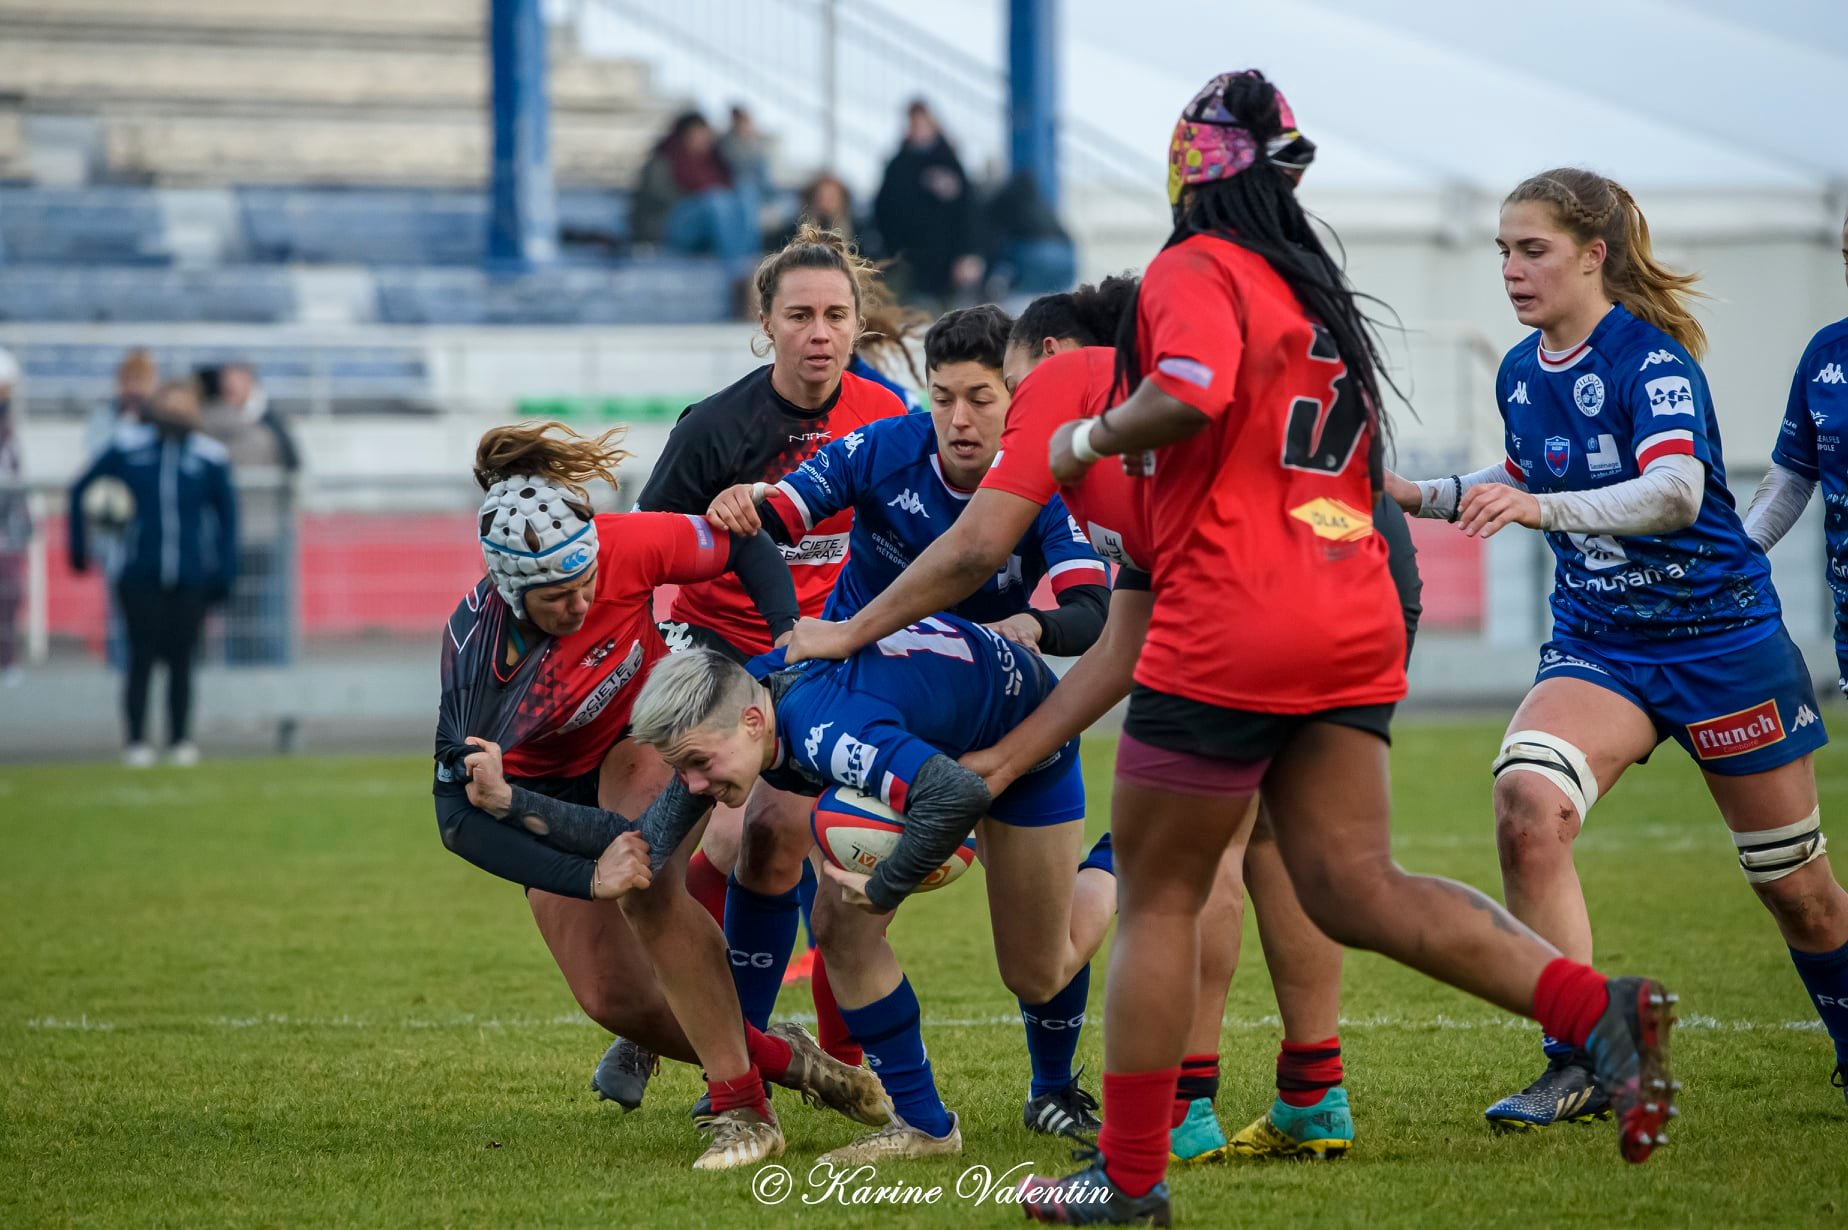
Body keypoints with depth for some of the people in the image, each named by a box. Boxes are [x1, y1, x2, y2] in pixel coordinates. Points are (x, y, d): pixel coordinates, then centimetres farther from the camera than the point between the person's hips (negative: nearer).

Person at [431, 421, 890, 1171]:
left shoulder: (624, 547, -31)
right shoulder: (479, 651, -34)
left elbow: (744, 550, -11)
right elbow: (458, 814, -36)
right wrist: (586, 880, -43)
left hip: (646, 731, 0)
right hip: (551, 788, 1)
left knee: (648, 884, -31)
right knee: (610, 998, -9)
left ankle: (740, 1104, -25)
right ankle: (777, 1058, 14)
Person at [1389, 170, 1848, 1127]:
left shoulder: (1649, 356, -18)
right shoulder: (1519, 374, 3)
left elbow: (1676, 492, -35)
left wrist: (1542, 508, -47)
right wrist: (1420, 497, 10)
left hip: (1720, 638, -5)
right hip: (1595, 644, 5)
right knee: (1526, 803, -25)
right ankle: (1578, 1066, -20)